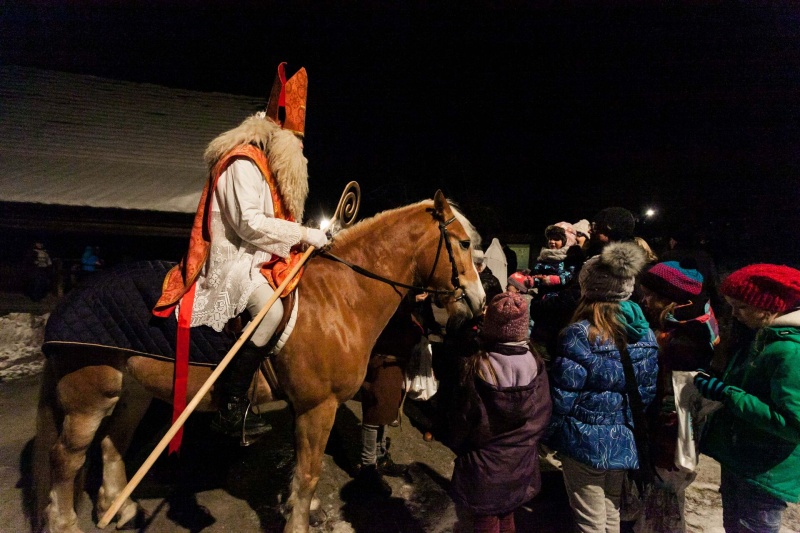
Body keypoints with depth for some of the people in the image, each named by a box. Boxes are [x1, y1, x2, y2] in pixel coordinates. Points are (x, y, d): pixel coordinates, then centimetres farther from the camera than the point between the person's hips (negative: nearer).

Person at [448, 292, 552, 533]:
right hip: (521, 468, 4)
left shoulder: (476, 368, -25)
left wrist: (458, 446, 7)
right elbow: (543, 419, -2)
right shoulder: (536, 365, -15)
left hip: (482, 470, -4)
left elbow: (462, 424, -14)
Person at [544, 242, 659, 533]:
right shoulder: (645, 333, -2)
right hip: (625, 442, 6)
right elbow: (649, 391, 7)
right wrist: (629, 427, 18)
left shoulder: (580, 334, -22)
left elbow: (563, 396, -18)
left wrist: (548, 434, -4)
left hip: (586, 443, -6)